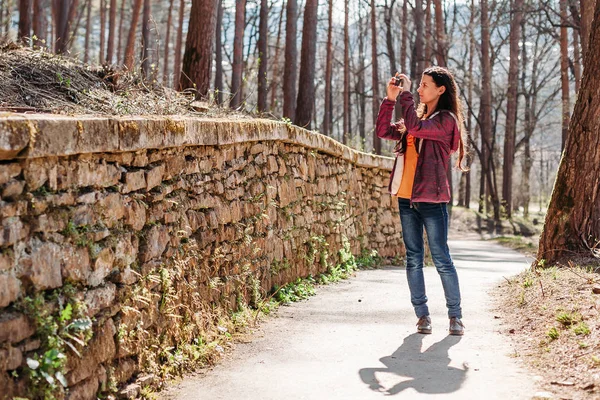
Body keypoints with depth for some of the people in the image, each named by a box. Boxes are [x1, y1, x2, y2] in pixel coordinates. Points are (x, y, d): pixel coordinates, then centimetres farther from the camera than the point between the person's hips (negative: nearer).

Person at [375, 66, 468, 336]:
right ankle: (422, 315, 13)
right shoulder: (417, 116, 17)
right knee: (413, 259, 7)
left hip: (432, 199, -7)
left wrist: (405, 95, -14)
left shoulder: (446, 119, -6)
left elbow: (415, 128, -22)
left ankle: (455, 316, 6)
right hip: (406, 198, 7)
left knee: (441, 259, -3)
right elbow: (384, 131, 10)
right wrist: (390, 98, 0)